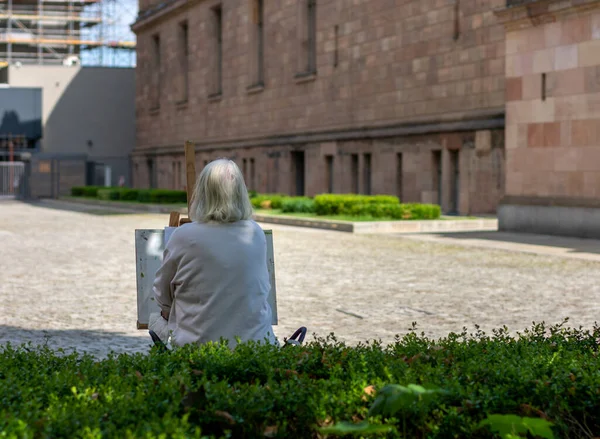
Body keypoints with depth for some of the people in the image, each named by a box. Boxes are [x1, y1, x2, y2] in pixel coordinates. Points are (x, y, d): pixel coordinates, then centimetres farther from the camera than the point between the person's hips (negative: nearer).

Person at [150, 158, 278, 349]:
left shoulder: (183, 236, -12)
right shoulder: (256, 233, -3)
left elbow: (163, 297, 1)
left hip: (198, 344, -3)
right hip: (255, 343, 3)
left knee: (157, 319, 26)